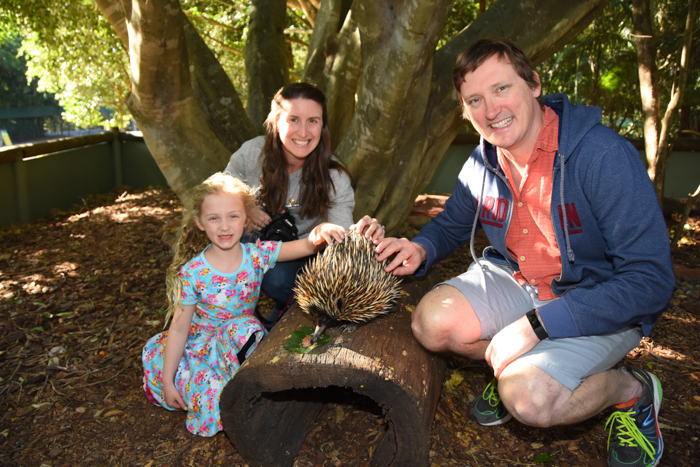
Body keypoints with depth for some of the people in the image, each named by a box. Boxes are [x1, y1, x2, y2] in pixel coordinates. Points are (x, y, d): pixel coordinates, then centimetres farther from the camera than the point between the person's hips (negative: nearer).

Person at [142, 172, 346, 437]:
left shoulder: (257, 254, -12)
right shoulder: (192, 273, -17)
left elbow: (306, 247, -20)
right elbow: (179, 328, -11)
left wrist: (320, 232, -45)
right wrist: (167, 382, -9)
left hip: (241, 340, 2)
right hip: (200, 345, -2)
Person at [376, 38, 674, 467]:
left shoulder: (604, 155, -24)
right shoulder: (483, 164, -5)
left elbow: (651, 280, -25)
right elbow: (451, 223, 14)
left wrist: (537, 323, -31)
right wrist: (422, 249, -12)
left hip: (603, 303, -5)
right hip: (515, 281, 5)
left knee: (528, 397, -27)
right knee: (433, 320, -18)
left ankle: (633, 390, 4)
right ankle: (519, 368, 9)